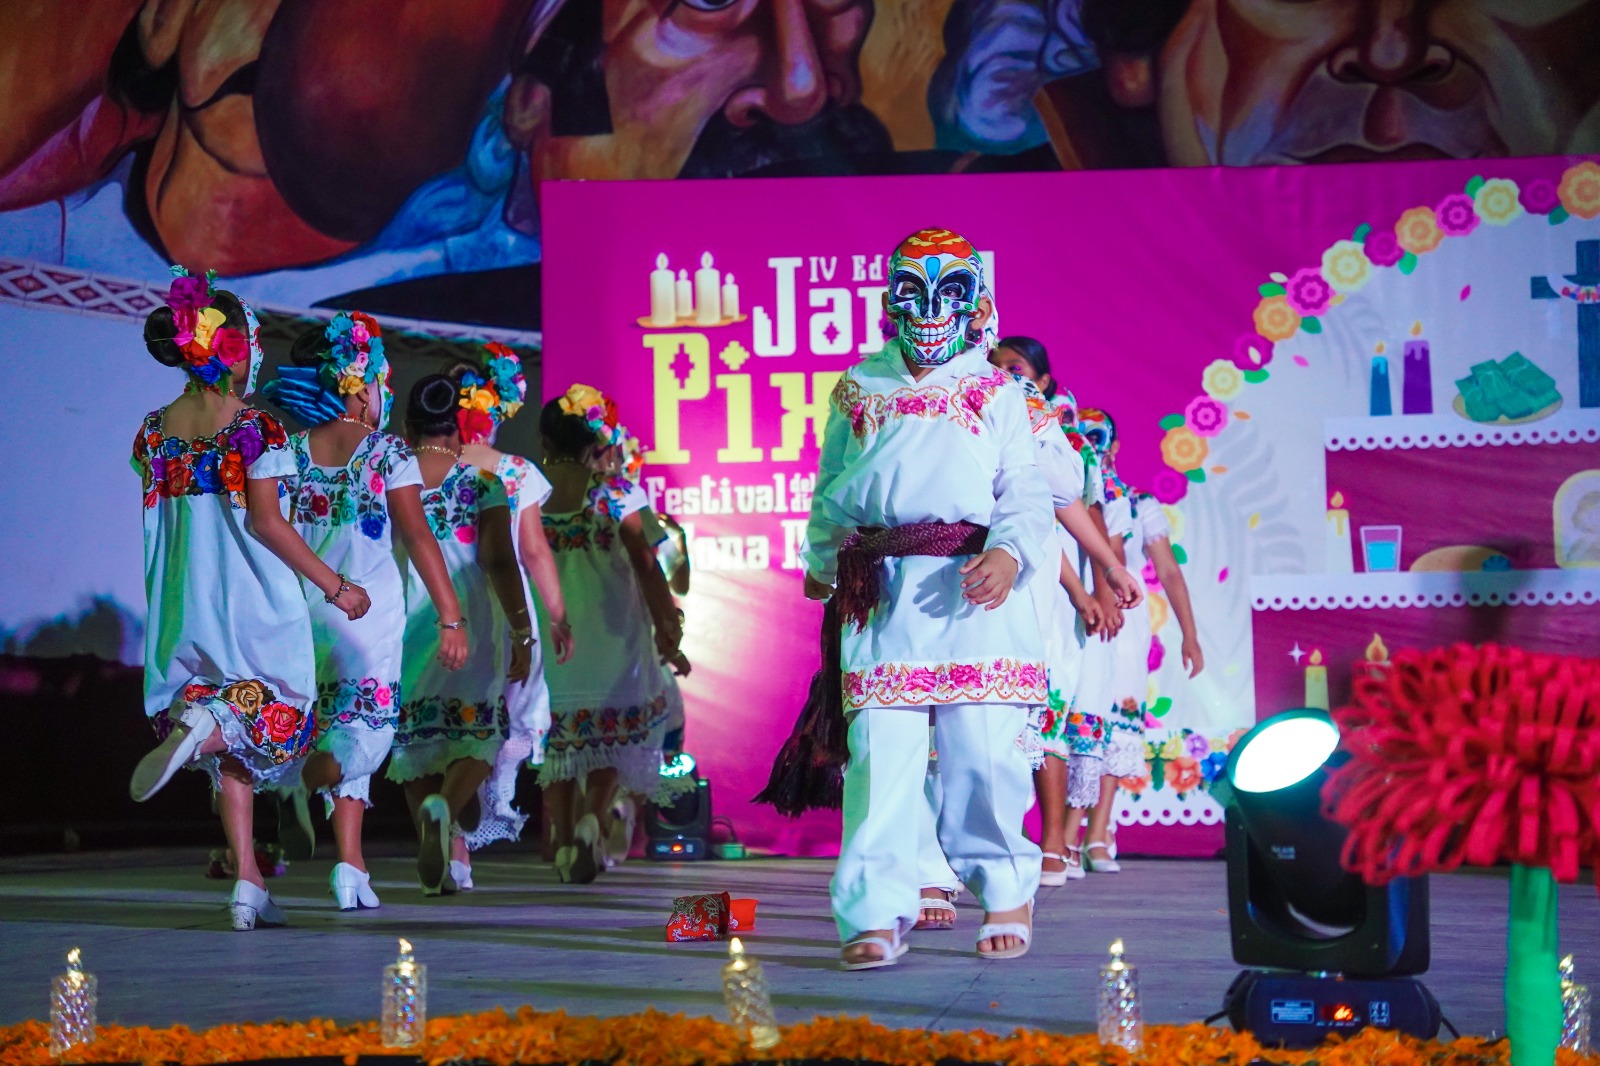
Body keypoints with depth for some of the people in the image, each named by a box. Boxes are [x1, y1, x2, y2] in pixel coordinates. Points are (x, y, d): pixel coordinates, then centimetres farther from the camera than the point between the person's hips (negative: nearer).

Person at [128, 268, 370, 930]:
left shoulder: (156, 429, 6)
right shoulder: (255, 427, -12)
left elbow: (159, 521, 10)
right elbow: (265, 521, -16)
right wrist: (334, 585, -8)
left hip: (186, 602, 6)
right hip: (254, 600, -6)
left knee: (232, 754, 11)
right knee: (279, 712, 9)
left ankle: (248, 884, 4)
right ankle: (203, 729, -24)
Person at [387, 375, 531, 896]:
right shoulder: (482, 483, -4)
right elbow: (500, 563, -10)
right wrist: (522, 633, -7)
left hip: (400, 624, 2)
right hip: (467, 625, -2)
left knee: (416, 737, 12)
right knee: (476, 736, 8)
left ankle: (434, 866, 6)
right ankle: (443, 807, -23)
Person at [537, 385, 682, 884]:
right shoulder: (617, 492, -6)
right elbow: (645, 563, -7)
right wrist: (666, 622, 0)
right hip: (610, 631, -1)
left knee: (555, 733, 11)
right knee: (613, 730, 10)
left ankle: (564, 841, 9)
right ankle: (593, 816, -13)